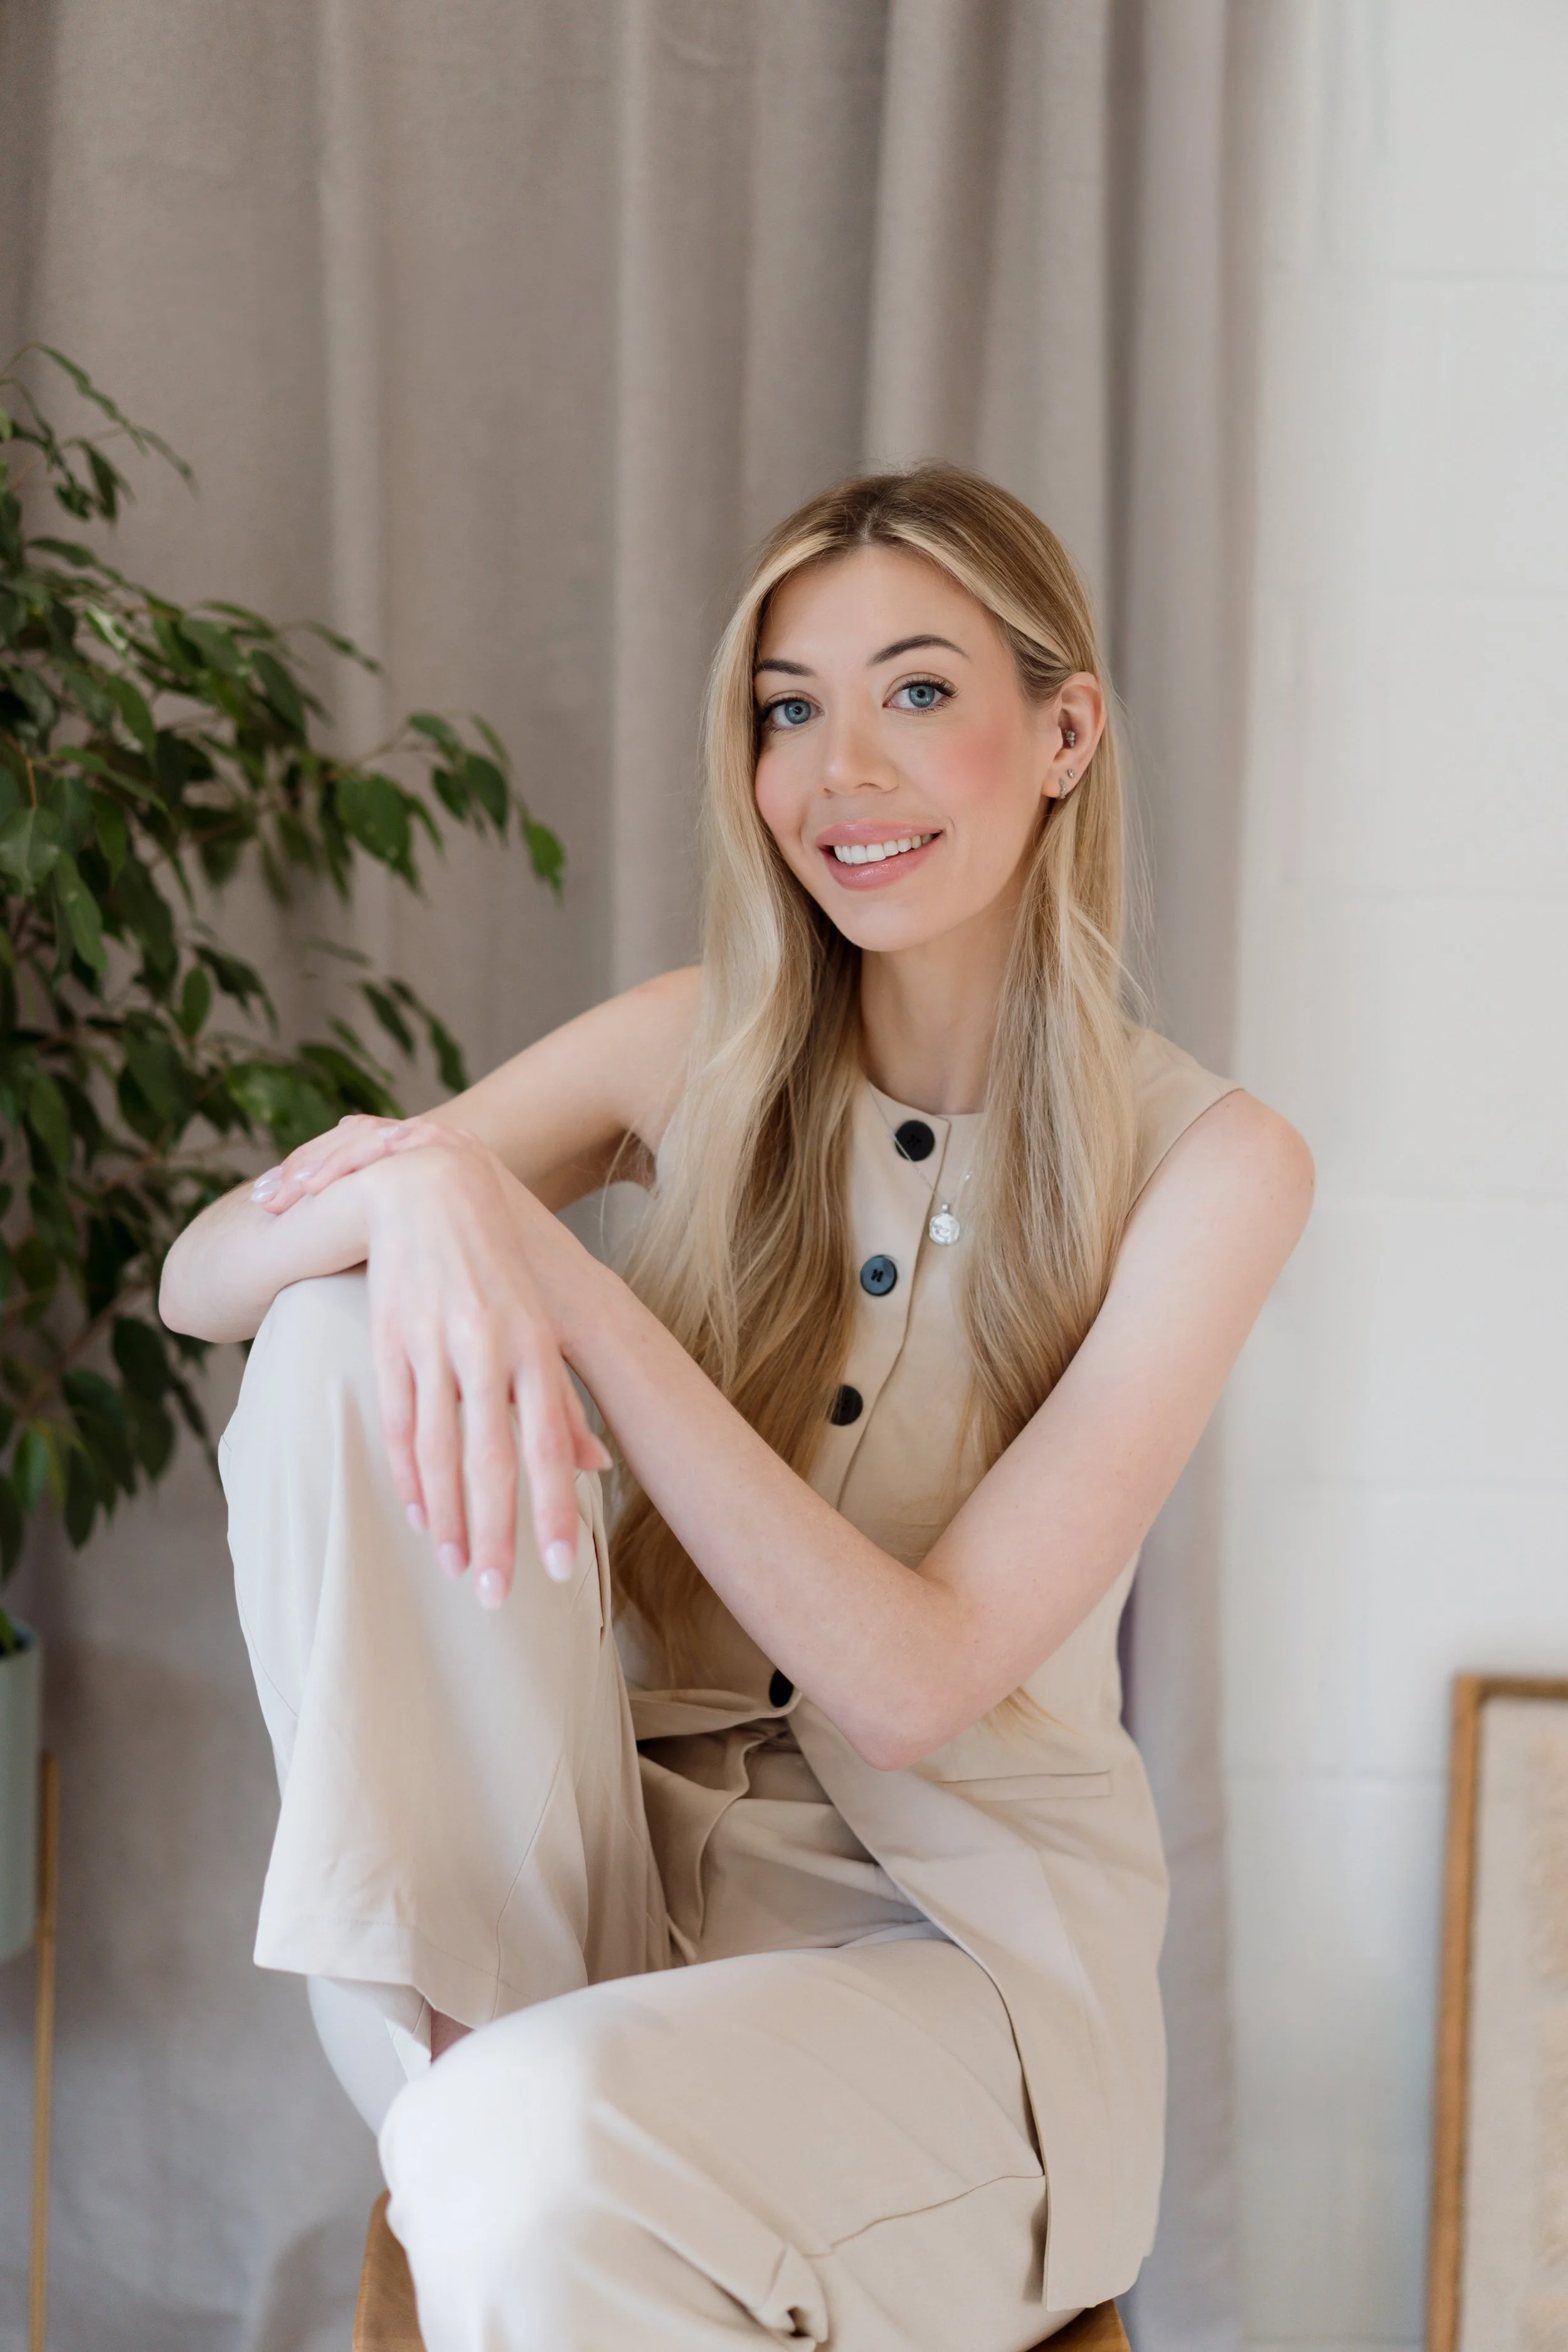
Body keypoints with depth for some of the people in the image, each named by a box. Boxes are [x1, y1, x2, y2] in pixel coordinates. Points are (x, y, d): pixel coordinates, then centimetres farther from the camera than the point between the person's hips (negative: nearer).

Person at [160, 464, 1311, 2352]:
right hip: (622, 1861, 5)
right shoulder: (698, 1056, 0)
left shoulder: (1206, 1164, -10)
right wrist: (422, 1188, -27)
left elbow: (911, 1682, -18)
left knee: (539, 2153, -38)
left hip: (963, 1928, -4)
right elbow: (196, 1278, -3)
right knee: (346, 1336, -19)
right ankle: (462, 2047, -16)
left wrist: (556, 1264, -25)